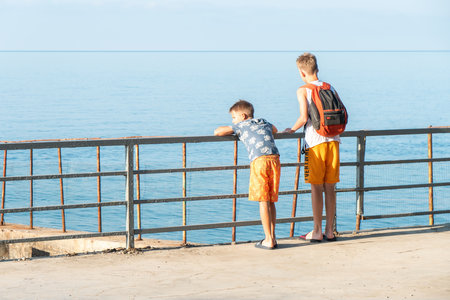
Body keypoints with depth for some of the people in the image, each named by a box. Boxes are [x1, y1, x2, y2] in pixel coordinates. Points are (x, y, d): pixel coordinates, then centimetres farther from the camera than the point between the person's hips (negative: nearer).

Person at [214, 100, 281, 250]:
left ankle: (268, 240, -4)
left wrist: (232, 132, 31)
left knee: (263, 201, -3)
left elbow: (217, 132, 13)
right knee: (271, 201, 12)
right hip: (275, 159, 5)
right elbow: (274, 130, 54)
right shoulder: (265, 123, 31)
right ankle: (272, 237, 14)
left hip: (259, 160, -5)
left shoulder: (242, 125, 16)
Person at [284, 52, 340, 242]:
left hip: (315, 142, -5)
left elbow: (304, 117, -14)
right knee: (329, 187, 9)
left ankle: (317, 232, 3)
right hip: (333, 141, 5)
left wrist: (292, 130, 3)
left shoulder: (303, 91, -4)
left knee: (316, 188, 0)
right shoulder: (331, 88, 11)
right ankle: (329, 231, 12)